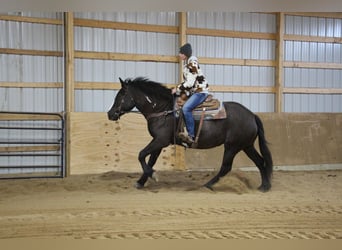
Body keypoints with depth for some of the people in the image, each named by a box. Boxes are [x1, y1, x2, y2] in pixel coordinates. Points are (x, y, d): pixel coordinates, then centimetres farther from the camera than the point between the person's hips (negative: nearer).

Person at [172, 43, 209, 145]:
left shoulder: (192, 64, -17)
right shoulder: (186, 63, 11)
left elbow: (190, 83, -22)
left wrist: (178, 89, -12)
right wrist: (178, 89, 7)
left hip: (200, 91, -11)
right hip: (192, 91, 11)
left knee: (186, 108, -28)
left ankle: (191, 136, -25)